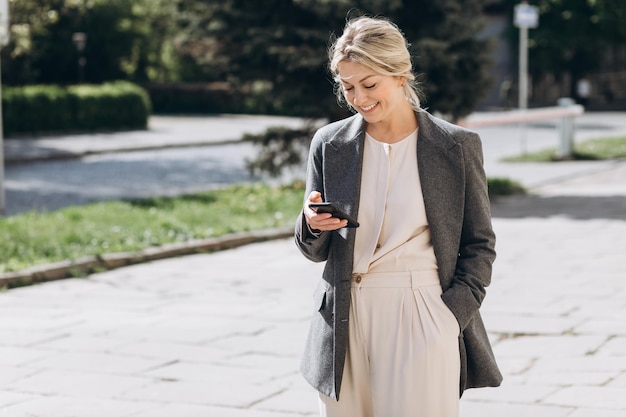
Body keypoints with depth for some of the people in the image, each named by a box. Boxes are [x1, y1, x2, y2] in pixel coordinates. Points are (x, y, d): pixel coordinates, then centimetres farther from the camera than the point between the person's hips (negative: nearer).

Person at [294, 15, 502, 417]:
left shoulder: (458, 146, 0)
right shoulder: (329, 144, 7)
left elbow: (479, 244, 6)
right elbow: (315, 251, 13)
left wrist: (453, 312, -7)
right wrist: (313, 225, -9)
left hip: (422, 319, -3)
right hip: (348, 319, 3)